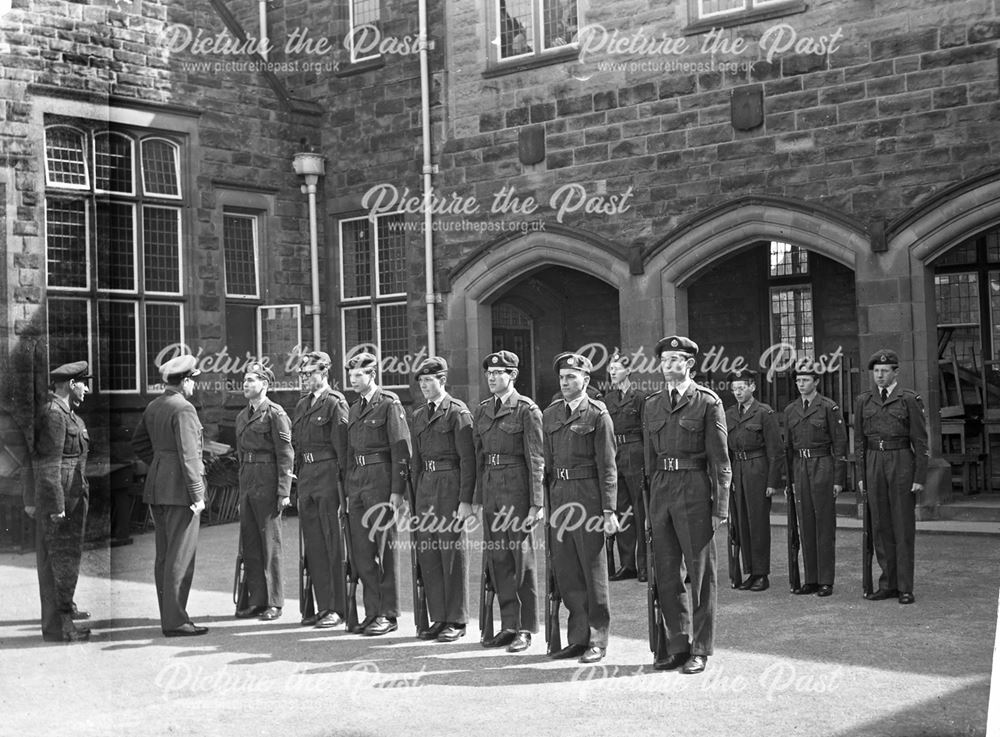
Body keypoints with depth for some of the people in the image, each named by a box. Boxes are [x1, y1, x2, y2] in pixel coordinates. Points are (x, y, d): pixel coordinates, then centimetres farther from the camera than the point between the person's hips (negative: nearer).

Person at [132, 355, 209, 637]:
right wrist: (197, 494, -16)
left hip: (157, 486, 9)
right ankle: (175, 621, -4)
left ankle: (168, 616, 18)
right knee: (181, 556, -5)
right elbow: (188, 455, -18)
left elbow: (138, 442, 22)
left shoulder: (154, 406, 12)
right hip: (180, 489, -9)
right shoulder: (183, 409, -14)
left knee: (164, 556, 12)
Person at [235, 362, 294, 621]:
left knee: (270, 542, -2)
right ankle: (256, 600, 17)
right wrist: (242, 488, 16)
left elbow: (286, 454, -11)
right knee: (249, 542, 9)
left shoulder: (275, 413, -8)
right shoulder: (242, 416, 16)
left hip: (268, 483, -8)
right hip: (247, 483, 8)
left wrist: (284, 492, -16)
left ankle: (274, 602, 5)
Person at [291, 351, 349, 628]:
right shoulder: (302, 405, 17)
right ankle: (323, 606, 17)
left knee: (332, 544, -3)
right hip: (306, 477, 8)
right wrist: (299, 476, 13)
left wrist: (343, 481, -16)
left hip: (328, 475, -8)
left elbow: (343, 446, -12)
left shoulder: (335, 403, -7)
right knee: (313, 545, 10)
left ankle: (338, 608, 3)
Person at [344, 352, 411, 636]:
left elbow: (401, 450, -11)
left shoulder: (389, 404, -6)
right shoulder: (354, 410, 17)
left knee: (383, 550, -3)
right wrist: (348, 491, 16)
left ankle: (388, 615, 5)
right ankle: (372, 612, 16)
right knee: (360, 552, 7)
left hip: (381, 482, -7)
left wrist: (397, 490, -15)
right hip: (358, 483, 7)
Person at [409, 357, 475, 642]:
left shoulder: (458, 412, -7)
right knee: (427, 554, 8)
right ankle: (438, 618, 17)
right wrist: (416, 495, 14)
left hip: (451, 484, -7)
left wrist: (465, 500, -15)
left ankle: (457, 621, 6)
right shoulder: (419, 415, 15)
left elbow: (468, 459, -11)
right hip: (426, 486, 7)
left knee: (453, 554, -2)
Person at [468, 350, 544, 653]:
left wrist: (536, 503, -14)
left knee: (522, 558, 0)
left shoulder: (527, 410, -7)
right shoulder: (482, 411, 12)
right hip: (490, 488, 6)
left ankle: (526, 629, 9)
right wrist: (472, 498, 11)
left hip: (517, 487, -6)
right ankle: (509, 625, 19)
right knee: (497, 559, 9)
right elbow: (477, 456, 15)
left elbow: (536, 459, -10)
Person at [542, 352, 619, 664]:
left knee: (593, 569, 2)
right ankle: (578, 638, 20)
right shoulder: (550, 414, 13)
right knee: (564, 570, 8)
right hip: (559, 496, 6)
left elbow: (607, 467, -7)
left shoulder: (598, 415, -4)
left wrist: (609, 510, -12)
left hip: (588, 496, -6)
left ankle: (597, 641, 11)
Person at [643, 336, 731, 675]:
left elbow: (719, 459, -4)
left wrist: (720, 506, -9)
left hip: (694, 487, -5)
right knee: (666, 573, 8)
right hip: (661, 489, 5)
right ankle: (678, 645, 20)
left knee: (700, 572, 2)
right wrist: (650, 499, 11)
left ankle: (700, 649, 10)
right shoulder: (652, 405, 13)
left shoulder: (708, 402, -2)